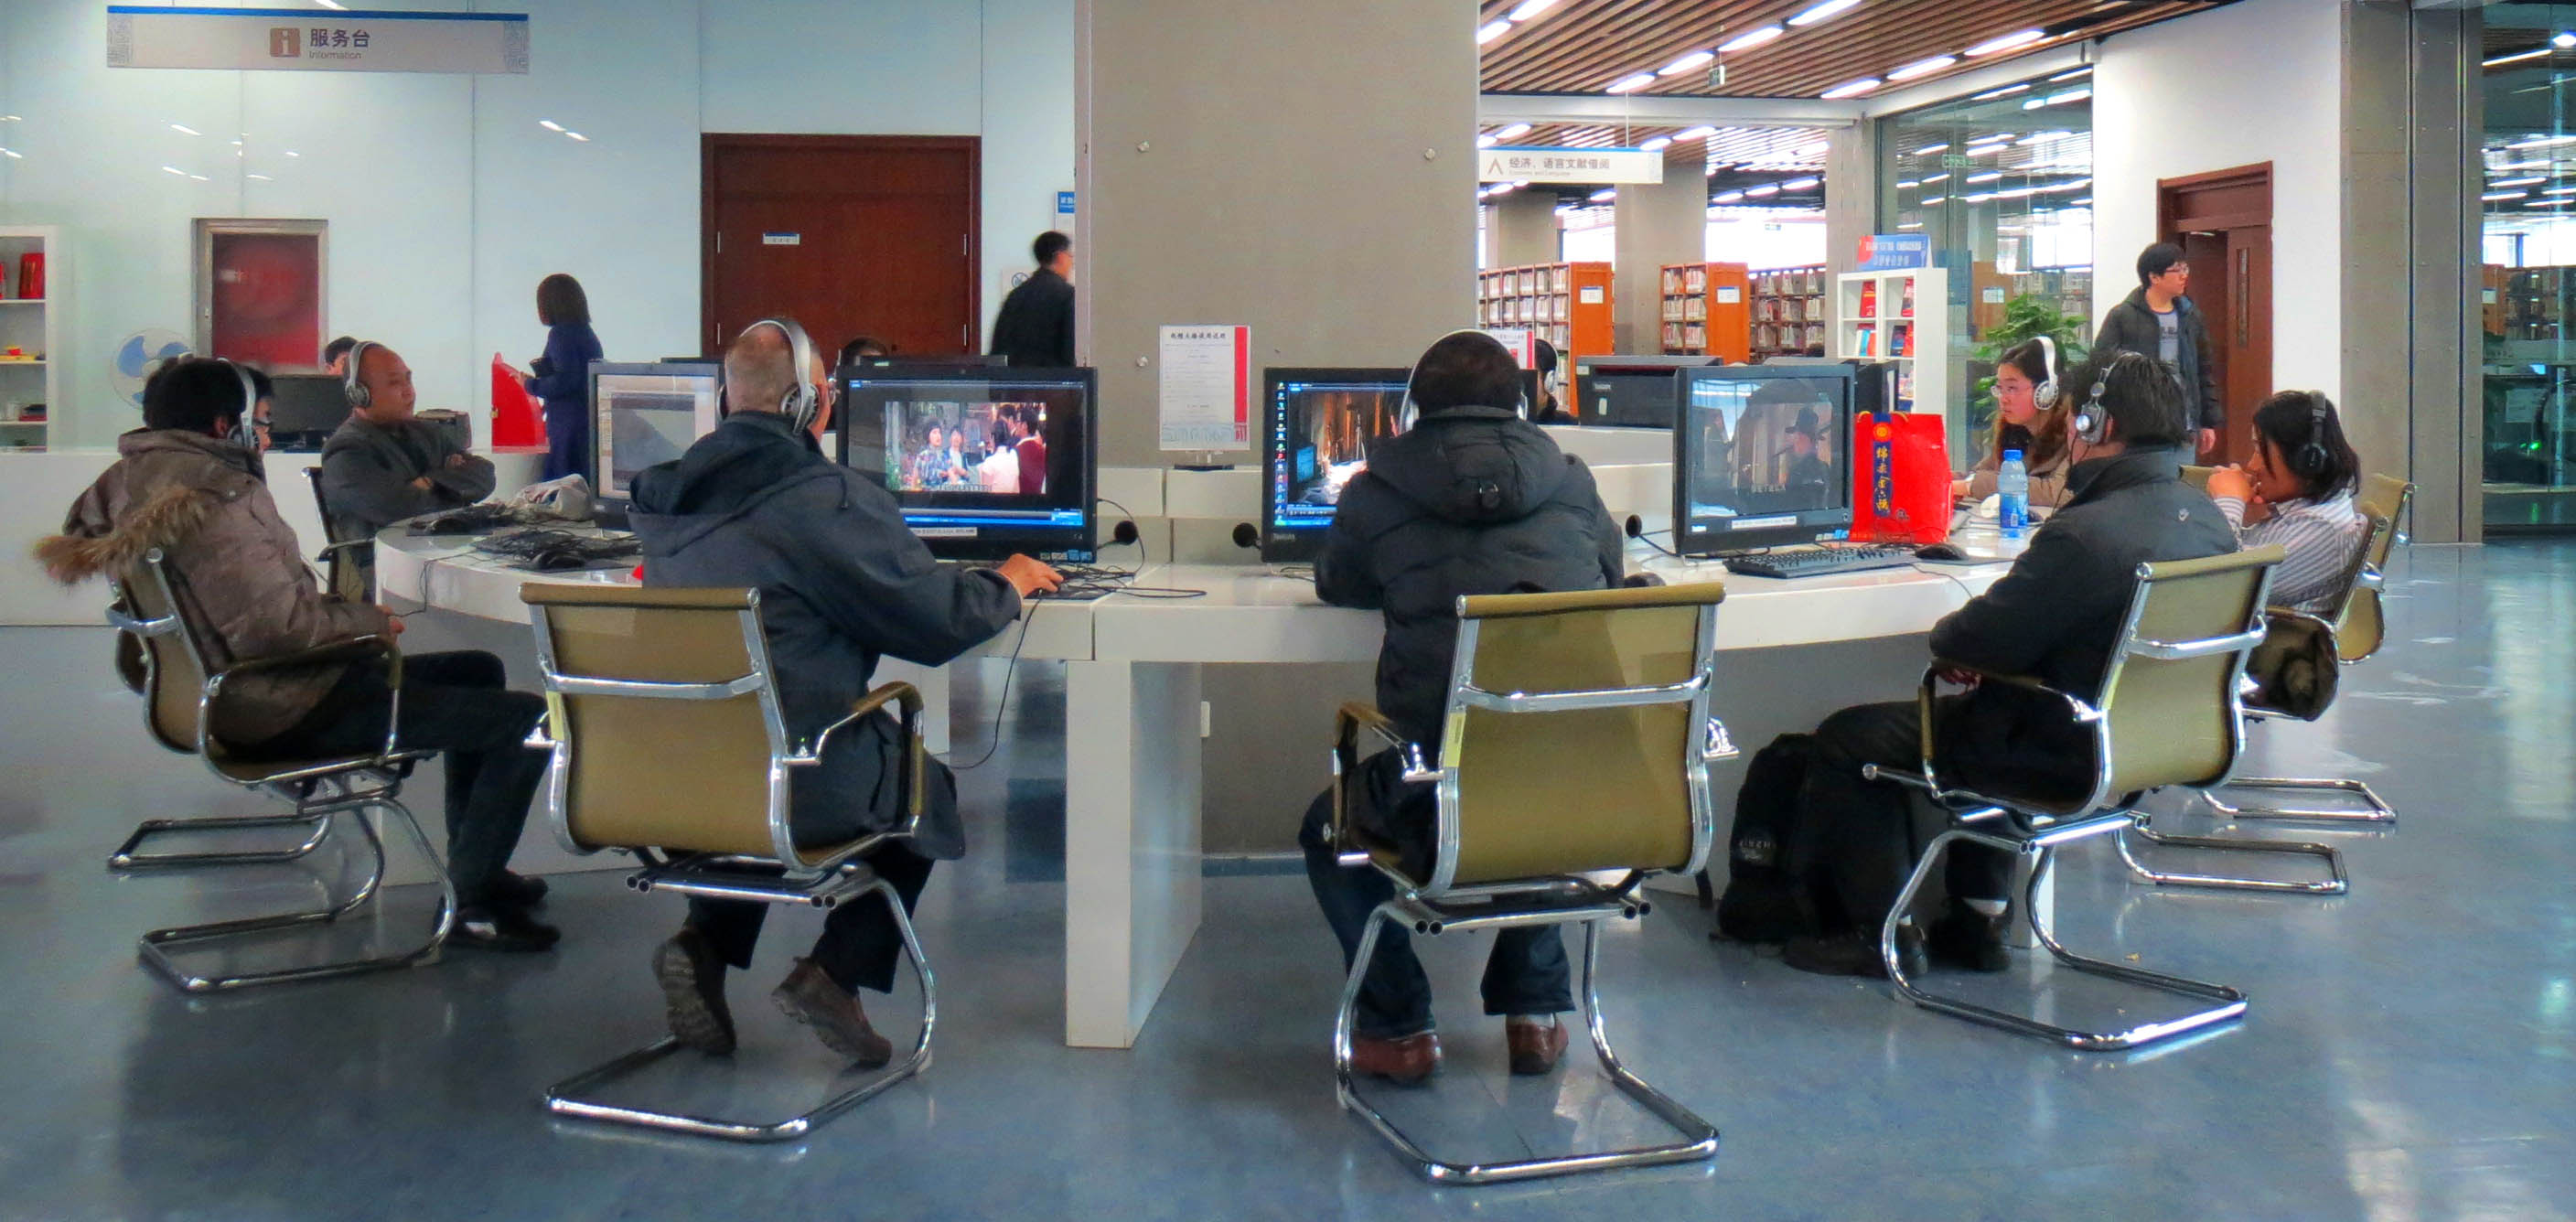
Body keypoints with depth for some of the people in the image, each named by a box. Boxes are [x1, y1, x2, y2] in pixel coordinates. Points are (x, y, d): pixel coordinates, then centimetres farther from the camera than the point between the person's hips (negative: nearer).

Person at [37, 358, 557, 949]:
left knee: (478, 671, 26)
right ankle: (469, 903, -3)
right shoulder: (214, 495, -24)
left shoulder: (128, 480, 4)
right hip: (284, 709, -11)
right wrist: (372, 621, -12)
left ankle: (476, 867, 29)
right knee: (530, 720, -13)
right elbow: (278, 625, -30)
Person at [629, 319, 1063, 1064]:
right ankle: (835, 970, 11)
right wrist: (1008, 583, 10)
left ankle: (704, 944, 19)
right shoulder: (830, 500, -16)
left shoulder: (662, 498, 5)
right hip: (799, 786, -5)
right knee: (927, 788, 23)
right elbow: (941, 622, -12)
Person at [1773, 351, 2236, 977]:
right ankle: (1977, 915, 32)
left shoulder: (2086, 535, -28)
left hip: (2066, 757, -9)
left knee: (1844, 739, 3)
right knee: (1982, 709, 35)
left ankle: (1883, 929, 12)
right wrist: (1979, 643, 8)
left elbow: (1983, 643, -23)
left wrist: (1946, 634, 0)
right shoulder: (2207, 517, 2)